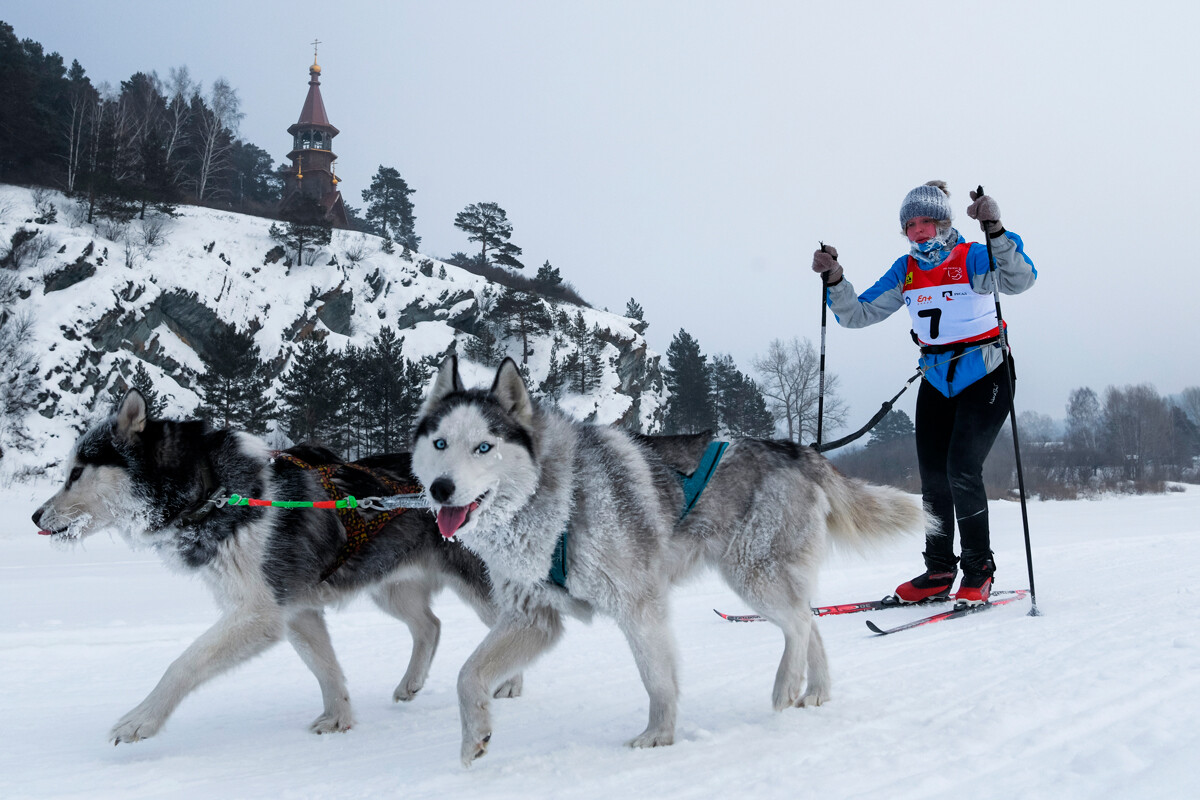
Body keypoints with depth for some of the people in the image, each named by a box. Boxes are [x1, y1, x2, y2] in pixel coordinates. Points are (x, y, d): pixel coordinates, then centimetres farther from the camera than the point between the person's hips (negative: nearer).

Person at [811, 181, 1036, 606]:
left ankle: (979, 570, 0)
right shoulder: (905, 271, 3)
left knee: (962, 470, -16)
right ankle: (939, 571, 18)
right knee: (933, 478, 5)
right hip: (936, 383, 6)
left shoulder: (972, 259, -13)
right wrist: (835, 281, -16)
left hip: (985, 378, -6)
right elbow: (858, 314, 1)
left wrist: (995, 231, -47)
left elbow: (1020, 279, -32)